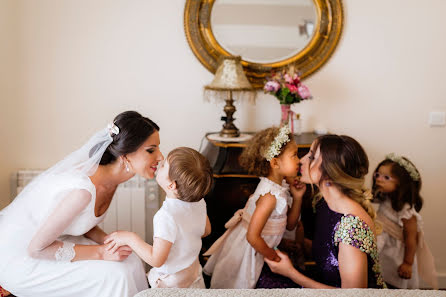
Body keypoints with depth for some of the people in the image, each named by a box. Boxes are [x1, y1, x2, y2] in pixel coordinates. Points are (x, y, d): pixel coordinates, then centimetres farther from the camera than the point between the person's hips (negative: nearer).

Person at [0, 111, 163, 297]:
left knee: (129, 262, -3)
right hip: (17, 259, -8)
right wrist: (101, 252, -22)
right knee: (114, 276, -17)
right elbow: (36, 248, -26)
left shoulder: (111, 175, -7)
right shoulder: (83, 189, -34)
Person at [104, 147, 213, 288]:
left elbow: (156, 259, -29)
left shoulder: (167, 216, -34)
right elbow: (206, 231, 8)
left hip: (172, 284, -7)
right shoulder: (199, 202, -10)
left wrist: (130, 238, -22)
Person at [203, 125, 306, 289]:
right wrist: (274, 257, -14)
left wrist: (297, 197, -5)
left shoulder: (281, 186, 1)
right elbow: (253, 236, -28)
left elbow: (290, 225, 8)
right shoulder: (270, 196, -27)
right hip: (246, 251, -9)